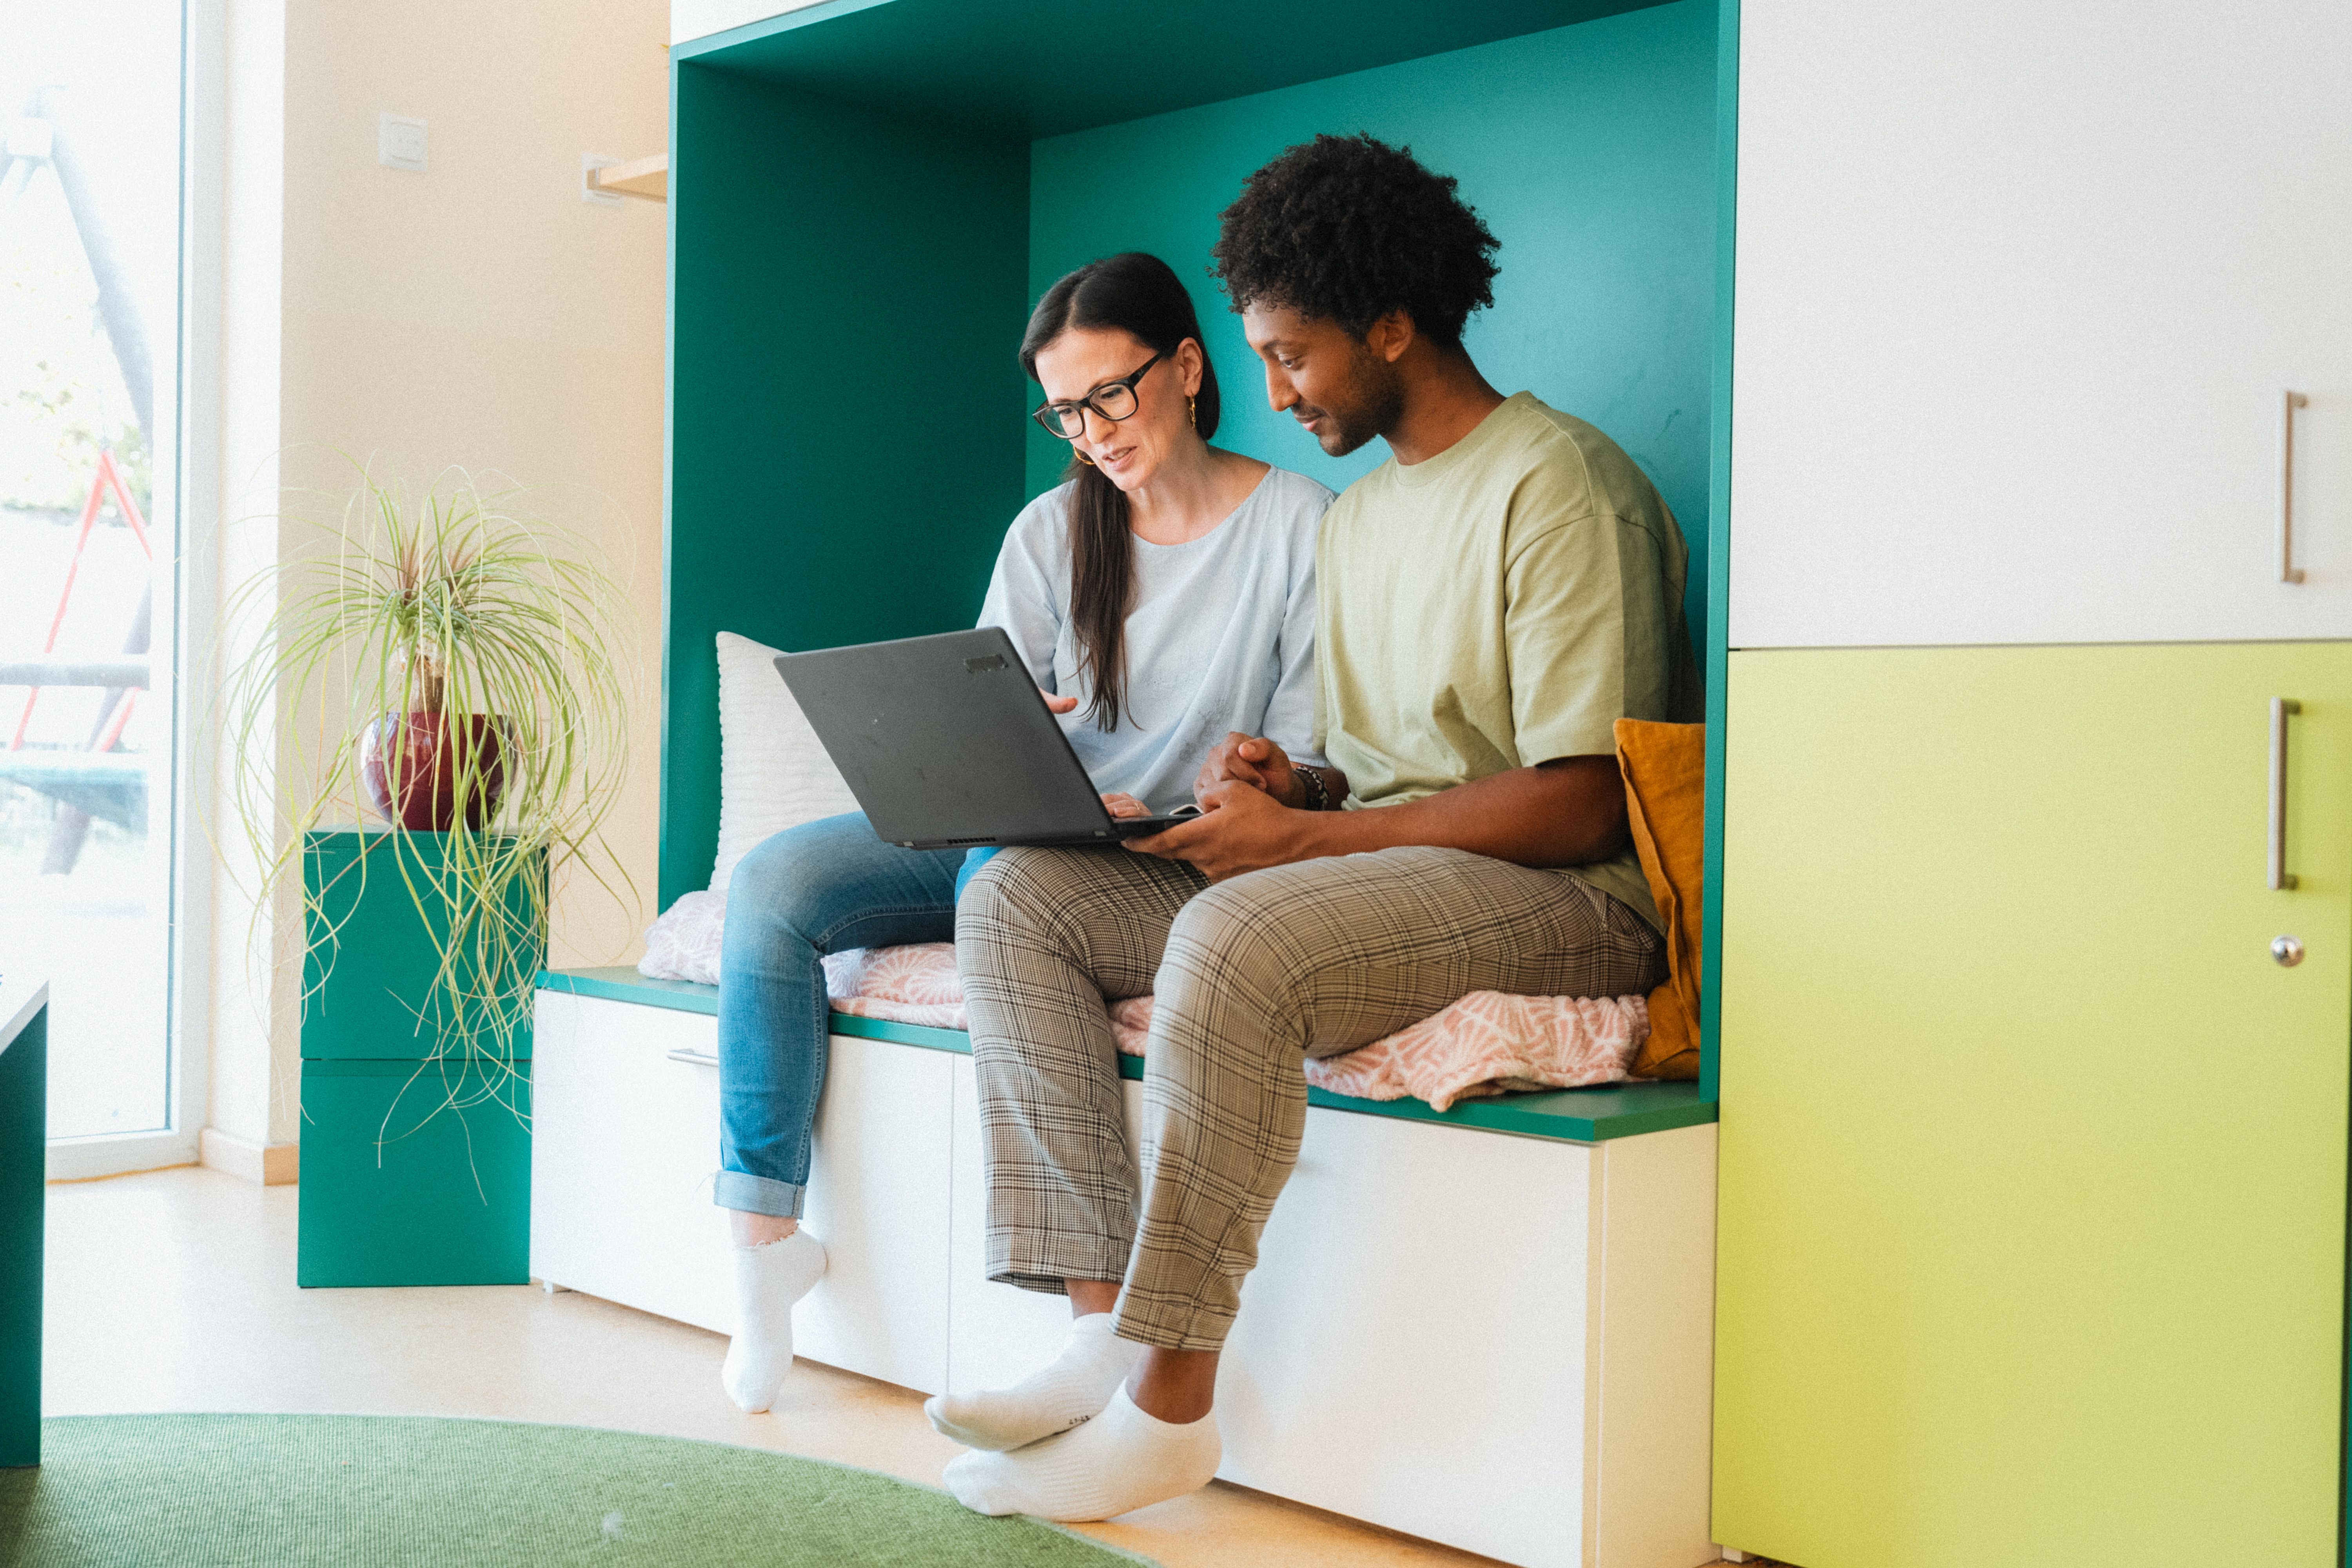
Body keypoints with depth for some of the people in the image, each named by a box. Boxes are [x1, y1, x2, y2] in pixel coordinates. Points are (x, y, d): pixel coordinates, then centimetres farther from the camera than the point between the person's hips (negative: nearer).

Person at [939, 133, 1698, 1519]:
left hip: (1568, 901, -9)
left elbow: (1580, 806, -17)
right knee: (1015, 899, -5)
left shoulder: (1561, 487, -9)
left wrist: (1307, 836, -18)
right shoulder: (1359, 516, 21)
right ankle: (1109, 1332, -13)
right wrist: (1295, 784, 0)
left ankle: (1167, 1408, -24)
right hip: (1366, 874, 9)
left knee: (1234, 938, -36)